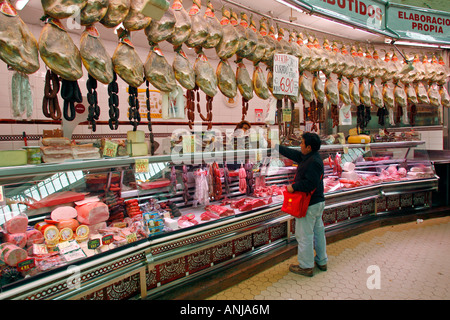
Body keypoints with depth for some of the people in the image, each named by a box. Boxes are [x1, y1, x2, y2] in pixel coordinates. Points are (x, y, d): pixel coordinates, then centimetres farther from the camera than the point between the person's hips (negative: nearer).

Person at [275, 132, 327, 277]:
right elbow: (292, 153, 17)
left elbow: (310, 183, -29)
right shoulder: (308, 157, 8)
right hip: (318, 201, 11)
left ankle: (306, 267, 14)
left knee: (304, 235, 1)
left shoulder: (314, 162, -23)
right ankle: (322, 261, 34)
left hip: (309, 205, -11)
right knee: (318, 231, 19)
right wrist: (275, 146, 20)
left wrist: (293, 187, -17)